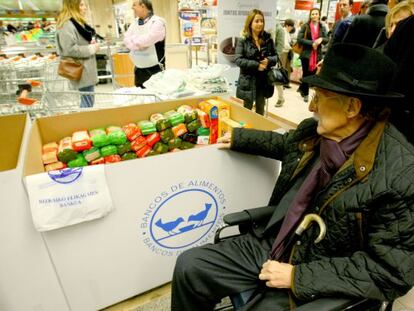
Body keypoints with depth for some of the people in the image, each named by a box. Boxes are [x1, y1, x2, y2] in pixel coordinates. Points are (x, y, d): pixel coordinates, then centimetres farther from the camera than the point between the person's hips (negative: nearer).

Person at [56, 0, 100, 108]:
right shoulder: (66, 25, -15)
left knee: (87, 102, 15)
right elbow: (70, 49, -25)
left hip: (87, 70, 10)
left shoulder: (78, 22, 17)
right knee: (88, 104, -6)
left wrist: (92, 43, 8)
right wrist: (92, 49, -15)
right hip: (82, 72, -10)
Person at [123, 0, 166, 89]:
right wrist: (138, 44, -17)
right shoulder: (134, 24, 14)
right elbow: (126, 39, 3)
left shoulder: (157, 22, -9)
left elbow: (148, 39, -21)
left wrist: (133, 40, -4)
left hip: (155, 69, -7)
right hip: (139, 69, 7)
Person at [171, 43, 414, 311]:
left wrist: (298, 277, -20)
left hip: (318, 284, -5)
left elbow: (393, 270, -19)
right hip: (268, 246, 6)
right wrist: (238, 138, 26)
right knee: (189, 266, -1)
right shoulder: (312, 131, -4)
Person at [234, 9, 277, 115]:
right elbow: (238, 60, -15)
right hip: (248, 81, -4)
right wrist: (256, 65, -20)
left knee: (260, 110, 18)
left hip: (263, 80, 4)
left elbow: (275, 56, 10)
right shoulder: (243, 40, -8)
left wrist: (268, 60, -14)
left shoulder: (268, 39, 4)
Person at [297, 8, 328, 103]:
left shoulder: (322, 27, 9)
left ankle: (302, 88, 25)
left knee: (314, 74, 2)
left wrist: (321, 39, -14)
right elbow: (299, 38, -10)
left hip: (317, 54, 3)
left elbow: (326, 40, 9)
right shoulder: (305, 26, -2)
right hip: (306, 54, -3)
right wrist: (312, 43, -17)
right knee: (306, 74, 3)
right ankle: (305, 94, 19)